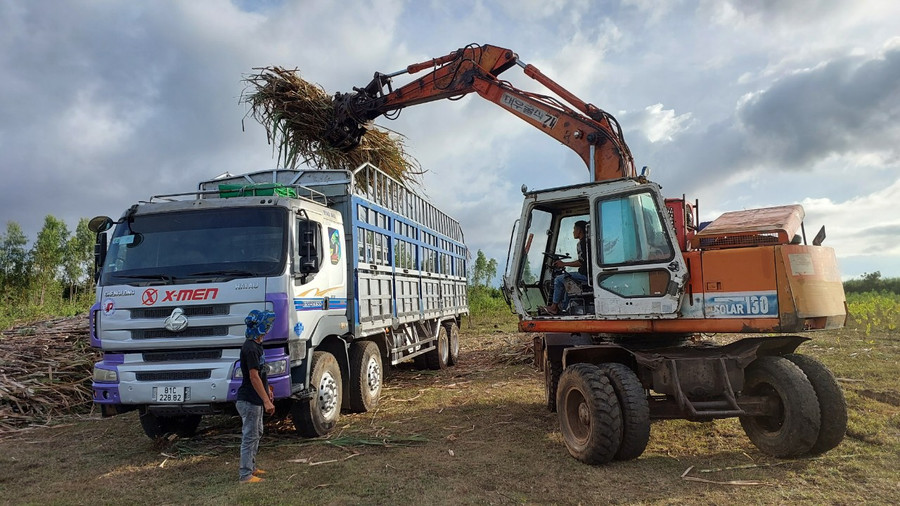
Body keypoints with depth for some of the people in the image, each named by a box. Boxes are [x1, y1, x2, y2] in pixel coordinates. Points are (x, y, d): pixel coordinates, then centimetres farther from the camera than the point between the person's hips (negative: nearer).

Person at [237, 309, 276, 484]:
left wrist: (267, 390, 24)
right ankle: (246, 475, 7)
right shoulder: (250, 348, -23)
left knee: (256, 433, 19)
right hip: (249, 401, -10)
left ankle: (251, 467, 32)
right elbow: (254, 377, -25)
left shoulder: (257, 345, 9)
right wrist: (266, 401, -24)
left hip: (255, 400, 10)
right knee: (249, 436, -2)